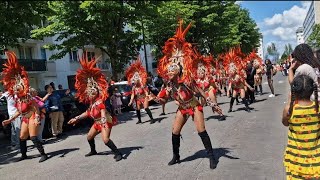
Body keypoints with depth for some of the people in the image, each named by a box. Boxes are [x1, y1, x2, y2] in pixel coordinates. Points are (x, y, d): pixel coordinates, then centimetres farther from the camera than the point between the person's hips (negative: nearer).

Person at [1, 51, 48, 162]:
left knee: (33, 137, -16)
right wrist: (9, 120, 17)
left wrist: (37, 119, -32)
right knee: (22, 138, 16)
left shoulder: (29, 98, -18)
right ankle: (24, 155, 35)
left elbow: (36, 109, -20)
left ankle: (43, 154, -10)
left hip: (32, 118, -9)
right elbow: (19, 112, 16)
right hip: (25, 119, 9)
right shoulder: (17, 100, 6)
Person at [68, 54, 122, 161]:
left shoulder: (100, 102, -23)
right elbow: (88, 113, 17)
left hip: (105, 122, -10)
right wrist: (76, 119, 21)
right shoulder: (92, 103, 3)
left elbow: (103, 113, -38)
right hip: (97, 123, 10)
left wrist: (105, 124, -54)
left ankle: (118, 153, -17)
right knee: (89, 137, 24)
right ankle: (93, 151, 48)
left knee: (105, 139, -27)